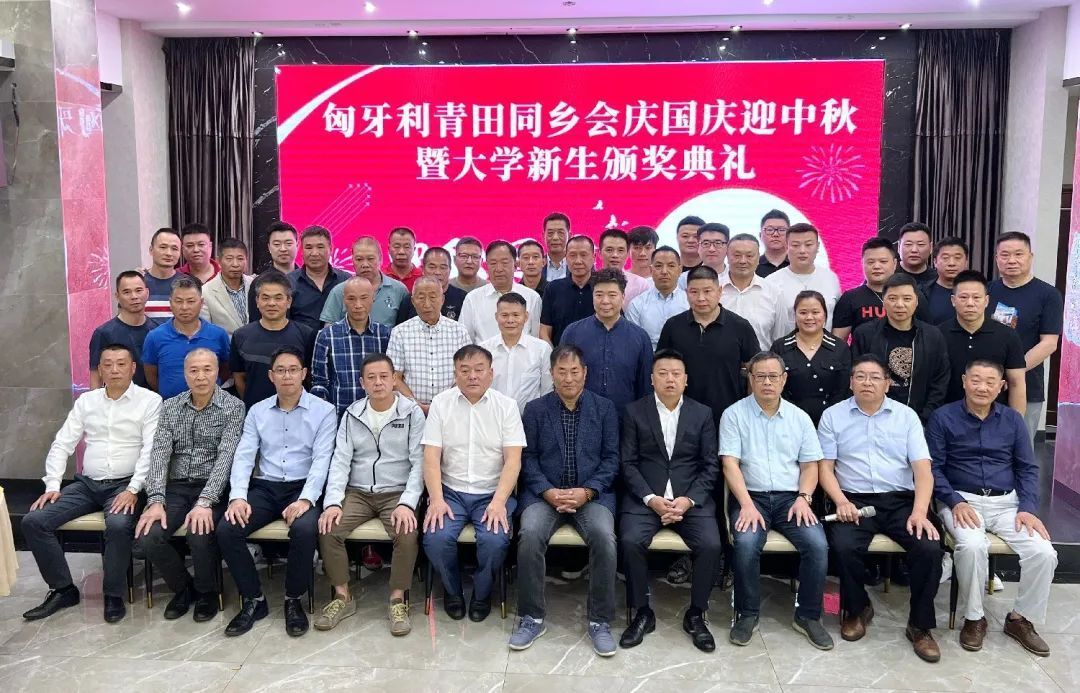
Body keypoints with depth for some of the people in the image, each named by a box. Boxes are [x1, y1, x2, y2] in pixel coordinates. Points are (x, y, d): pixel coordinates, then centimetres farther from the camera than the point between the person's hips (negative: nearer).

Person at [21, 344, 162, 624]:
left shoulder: (150, 401, -4)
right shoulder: (86, 401, 11)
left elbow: (151, 450, -11)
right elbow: (61, 445, 10)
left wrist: (133, 489, -20)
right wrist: (52, 486, -2)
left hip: (125, 485, -5)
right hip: (87, 484, 5)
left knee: (118, 525, -34)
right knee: (33, 521, -12)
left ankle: (114, 595, -11)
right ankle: (63, 589, 3)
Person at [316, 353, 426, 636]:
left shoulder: (412, 413, -3)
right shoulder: (352, 414, 6)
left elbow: (418, 462, -7)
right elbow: (340, 460, 1)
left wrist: (407, 503, -20)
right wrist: (333, 502, -14)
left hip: (397, 493, -3)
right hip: (357, 493, 3)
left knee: (407, 534, -30)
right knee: (327, 530, -21)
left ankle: (398, 599, -8)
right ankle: (343, 596, -1)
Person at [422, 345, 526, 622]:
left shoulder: (506, 406, 0)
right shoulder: (441, 403, 2)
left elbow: (513, 459, -6)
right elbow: (431, 457, -3)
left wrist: (498, 502, -19)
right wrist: (436, 500, -16)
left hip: (492, 494, -1)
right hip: (450, 492, 1)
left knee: (495, 541, -26)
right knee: (436, 539, -25)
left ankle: (482, 593, 6)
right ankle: (452, 590, 7)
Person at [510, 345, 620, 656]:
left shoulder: (605, 408, 9)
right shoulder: (535, 409, 9)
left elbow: (611, 458, 3)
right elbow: (528, 458, 3)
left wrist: (587, 491, -12)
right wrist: (549, 492, -12)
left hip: (592, 494, 0)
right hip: (545, 493, 1)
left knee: (604, 537, -30)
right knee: (530, 534, -29)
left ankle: (599, 620, -11)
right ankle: (532, 617, -10)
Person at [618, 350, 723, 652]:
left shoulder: (702, 414, 9)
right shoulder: (635, 411, 5)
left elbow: (710, 465, 4)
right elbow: (629, 463, 0)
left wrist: (688, 500, -11)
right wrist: (651, 499, -14)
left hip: (691, 497, 1)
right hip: (645, 496, -1)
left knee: (711, 545, -23)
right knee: (630, 542, -26)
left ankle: (696, 615, 1)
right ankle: (642, 613, -5)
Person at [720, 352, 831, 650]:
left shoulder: (799, 417, 12)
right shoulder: (734, 414, 1)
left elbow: (810, 465, 12)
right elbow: (730, 464, -6)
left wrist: (803, 498, -6)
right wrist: (747, 505, -17)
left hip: (790, 498, 3)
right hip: (750, 496, -3)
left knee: (818, 545, -22)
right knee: (746, 544, -30)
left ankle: (808, 615, 0)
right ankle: (747, 614, -7)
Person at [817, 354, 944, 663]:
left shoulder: (906, 415, 8)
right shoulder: (833, 416, 6)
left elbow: (923, 469, 0)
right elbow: (825, 467, 3)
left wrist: (920, 511, -15)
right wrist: (841, 501, -14)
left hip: (900, 500, 1)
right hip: (854, 500, -1)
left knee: (930, 548, -24)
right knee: (843, 546, -29)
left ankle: (920, 625, -1)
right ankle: (857, 609, 3)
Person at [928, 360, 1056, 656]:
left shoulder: (1013, 420, 11)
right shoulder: (943, 418, 0)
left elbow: (1028, 468, 11)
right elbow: (933, 467, -4)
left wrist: (1028, 508, -4)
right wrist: (955, 502, -17)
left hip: (1007, 502, 4)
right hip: (962, 500, -4)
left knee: (1044, 553, -19)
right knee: (972, 546, -33)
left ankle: (1020, 618, 6)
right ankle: (974, 618, -9)